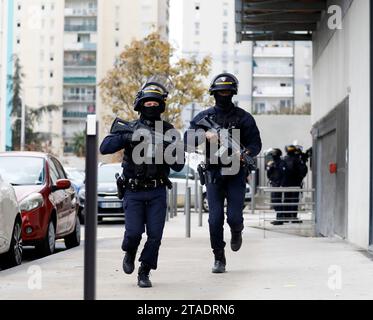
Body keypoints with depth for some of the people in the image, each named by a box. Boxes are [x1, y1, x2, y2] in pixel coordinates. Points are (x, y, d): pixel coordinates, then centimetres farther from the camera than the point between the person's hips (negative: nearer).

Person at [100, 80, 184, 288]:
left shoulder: (168, 131, 5)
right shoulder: (130, 128, 3)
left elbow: (178, 166, 3)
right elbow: (104, 148, -10)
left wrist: (173, 151, -17)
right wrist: (126, 138, -23)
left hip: (157, 192, 1)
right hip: (133, 191, -1)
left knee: (155, 235, -6)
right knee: (134, 232, -12)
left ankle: (144, 273, 11)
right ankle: (130, 254, 22)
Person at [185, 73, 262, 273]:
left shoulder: (244, 118, 3)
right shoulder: (204, 117, 6)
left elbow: (256, 144, 2)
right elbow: (188, 140, -2)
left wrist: (247, 153, -20)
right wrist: (205, 135, -20)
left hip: (236, 174, -1)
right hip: (214, 174, 1)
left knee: (234, 217, -9)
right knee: (215, 219, -4)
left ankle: (236, 232, 27)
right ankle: (219, 258, 9)